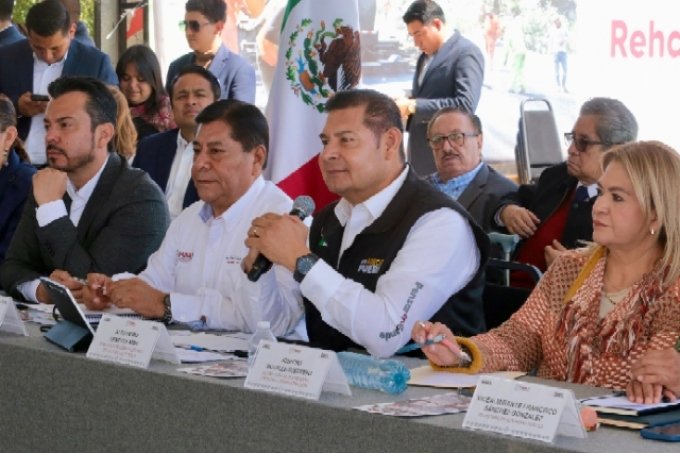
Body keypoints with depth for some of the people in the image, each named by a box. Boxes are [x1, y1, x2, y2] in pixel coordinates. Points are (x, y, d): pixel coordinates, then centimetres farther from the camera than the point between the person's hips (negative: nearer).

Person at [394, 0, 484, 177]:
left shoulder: (466, 53, -11)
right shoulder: (426, 55, 16)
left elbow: (466, 104, -22)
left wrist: (414, 106, -21)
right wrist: (406, 105, 1)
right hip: (420, 155, 8)